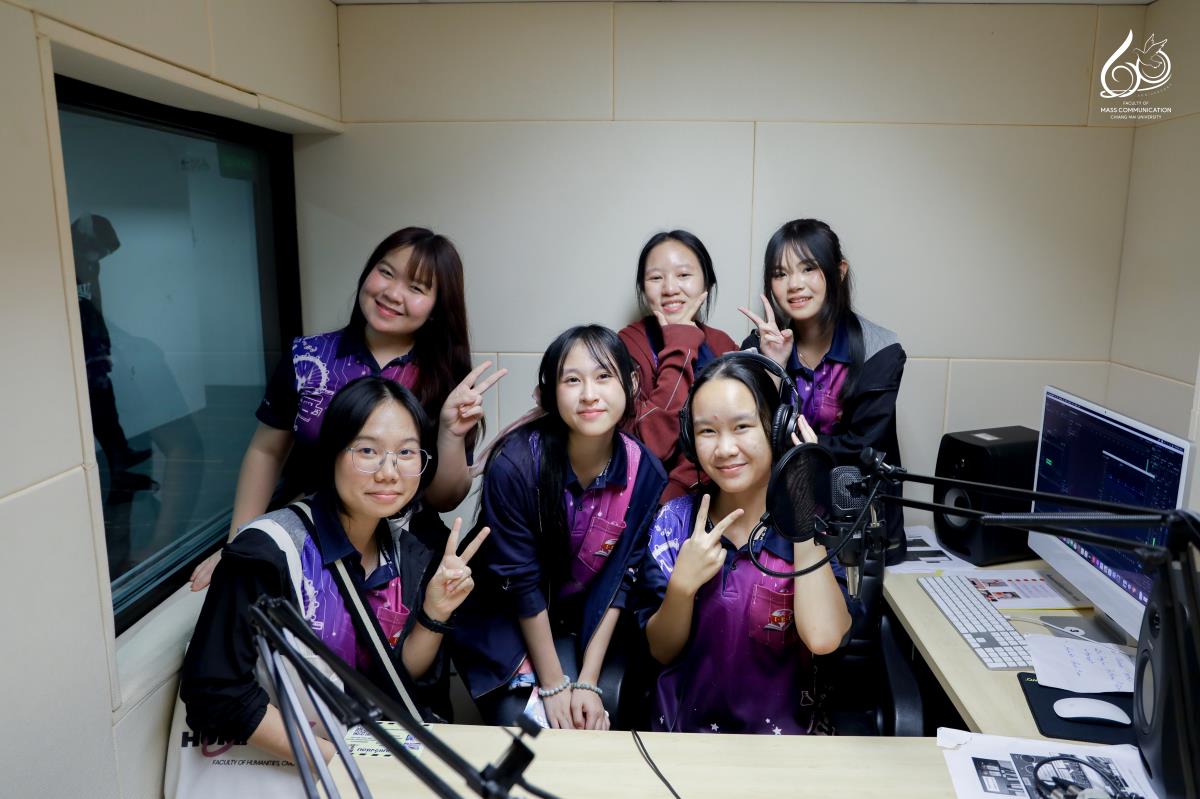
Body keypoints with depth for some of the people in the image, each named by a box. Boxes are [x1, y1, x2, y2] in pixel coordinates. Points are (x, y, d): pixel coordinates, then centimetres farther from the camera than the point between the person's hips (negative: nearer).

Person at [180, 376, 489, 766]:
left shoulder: (409, 551, -3)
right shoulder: (269, 550, -19)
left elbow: (399, 683, 2)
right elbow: (216, 694, -17)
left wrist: (434, 614, -14)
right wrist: (337, 760, -20)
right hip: (275, 765, -5)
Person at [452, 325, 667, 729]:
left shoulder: (646, 473, -15)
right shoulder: (514, 464, -26)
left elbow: (620, 579, -9)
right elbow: (519, 580, -19)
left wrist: (587, 681, -12)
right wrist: (554, 685, -14)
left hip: (587, 628, 3)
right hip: (505, 625, -3)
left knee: (604, 710, -13)